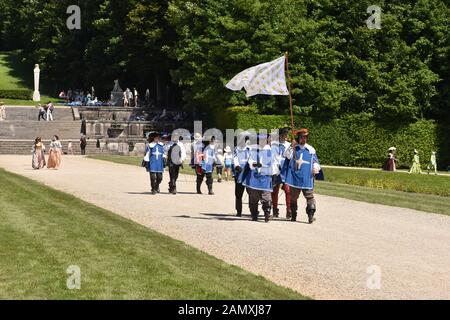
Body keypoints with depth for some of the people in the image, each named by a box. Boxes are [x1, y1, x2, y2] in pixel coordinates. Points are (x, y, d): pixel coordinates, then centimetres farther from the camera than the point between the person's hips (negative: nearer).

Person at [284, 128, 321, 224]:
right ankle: (293, 216, 21)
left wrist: (316, 168, -8)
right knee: (293, 197, 9)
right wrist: (292, 147, -18)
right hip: (294, 177, 1)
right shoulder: (293, 148, 7)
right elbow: (288, 156, -8)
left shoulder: (311, 150, 9)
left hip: (307, 179, -1)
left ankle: (311, 216, -10)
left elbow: (315, 161, 12)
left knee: (310, 197, -9)